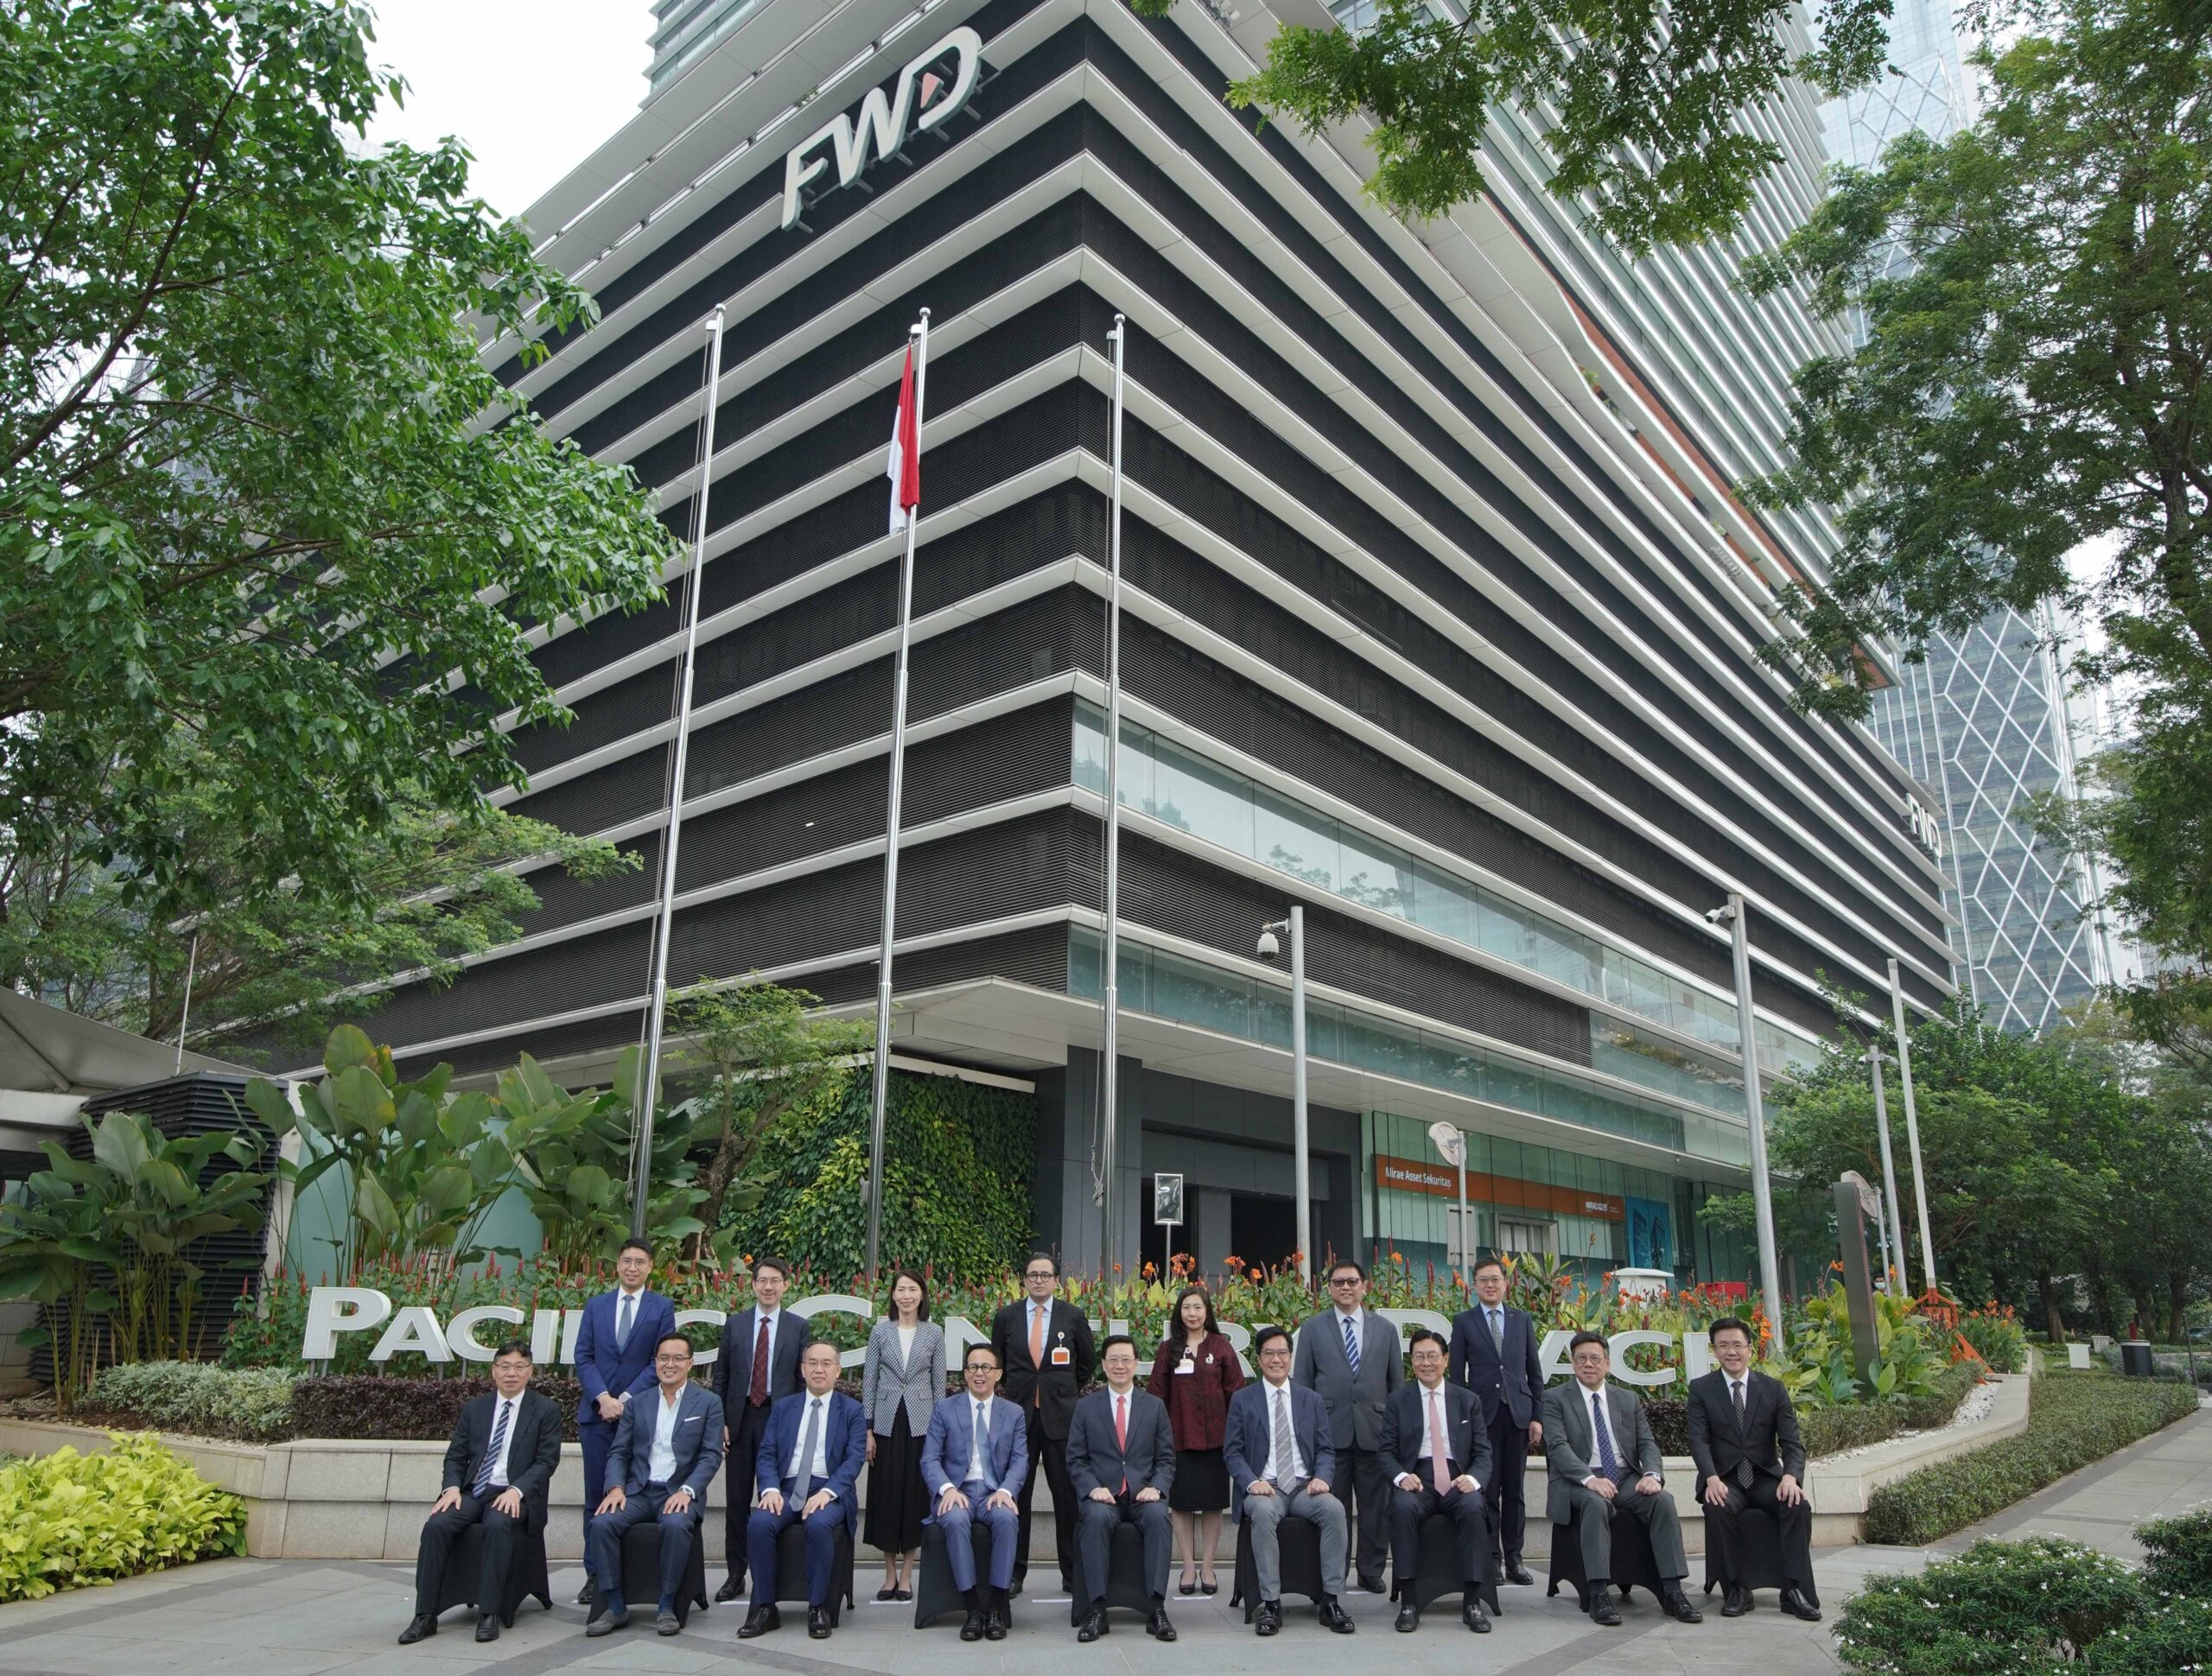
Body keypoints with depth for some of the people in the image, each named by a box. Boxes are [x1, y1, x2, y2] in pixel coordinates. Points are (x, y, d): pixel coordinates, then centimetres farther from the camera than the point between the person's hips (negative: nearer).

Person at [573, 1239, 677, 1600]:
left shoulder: (662, 1308, 4)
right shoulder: (595, 1306, 12)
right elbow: (583, 1356, 5)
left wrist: (626, 1399, -11)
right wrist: (602, 1397, -9)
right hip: (597, 1411, 2)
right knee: (596, 1496, 4)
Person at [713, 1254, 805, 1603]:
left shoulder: (798, 1327, 3)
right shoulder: (734, 1323, 6)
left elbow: (803, 1379, 4)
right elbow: (721, 1376, 7)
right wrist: (720, 1421, 1)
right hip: (740, 1419, 1)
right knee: (737, 1500, 6)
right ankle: (735, 1574, 16)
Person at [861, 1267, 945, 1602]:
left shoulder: (934, 1333, 2)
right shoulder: (880, 1331, 1)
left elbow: (939, 1383, 5)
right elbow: (868, 1381, 3)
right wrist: (867, 1429, -2)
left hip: (920, 1422, 0)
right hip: (887, 1421, 0)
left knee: (915, 1493, 2)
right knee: (885, 1493, 4)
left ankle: (906, 1575, 13)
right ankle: (890, 1574, 16)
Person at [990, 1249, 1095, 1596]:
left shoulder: (1073, 1317, 2)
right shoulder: (1006, 1317, 4)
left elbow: (1088, 1362, 14)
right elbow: (997, 1362, 15)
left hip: (1060, 1416, -1)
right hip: (1018, 1414, 1)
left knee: (1067, 1495, 1)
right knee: (1016, 1494, 4)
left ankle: (1073, 1573, 10)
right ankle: (1014, 1572, 14)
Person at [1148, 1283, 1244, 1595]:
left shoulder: (1221, 1348, 2)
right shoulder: (1168, 1349, 4)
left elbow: (1235, 1393, 3)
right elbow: (1156, 1394, 5)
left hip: (1214, 1437, 0)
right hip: (1178, 1437, 1)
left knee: (1212, 1503, 5)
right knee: (1181, 1502, 4)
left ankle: (1207, 1567, 16)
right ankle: (1189, 1567, 15)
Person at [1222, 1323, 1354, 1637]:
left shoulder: (1311, 1401, 15)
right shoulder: (1242, 1400, 8)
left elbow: (1326, 1449, 12)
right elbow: (1232, 1452, 3)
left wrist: (1322, 1477, -10)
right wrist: (1251, 1482, -16)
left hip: (1304, 1488, 2)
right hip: (1264, 1488, -2)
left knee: (1335, 1509, -29)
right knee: (1263, 1512, -36)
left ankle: (1331, 1600, -20)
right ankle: (1270, 1604, -27)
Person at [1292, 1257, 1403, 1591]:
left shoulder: (1385, 1330, 10)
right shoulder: (1312, 1329, 6)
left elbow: (1397, 1382, 12)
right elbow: (1301, 1383, 7)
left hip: (1374, 1430, 1)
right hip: (1330, 1431, -1)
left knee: (1375, 1506, 6)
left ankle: (1372, 1572, 18)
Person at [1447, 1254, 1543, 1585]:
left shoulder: (1522, 1319, 10)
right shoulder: (1463, 1322, 4)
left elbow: (1534, 1370, 10)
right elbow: (1457, 1373, 4)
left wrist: (1537, 1416, 4)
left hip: (1518, 1413, 2)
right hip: (1482, 1414, -2)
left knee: (1515, 1490, 5)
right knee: (1487, 1490, 0)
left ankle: (1513, 1559, 13)